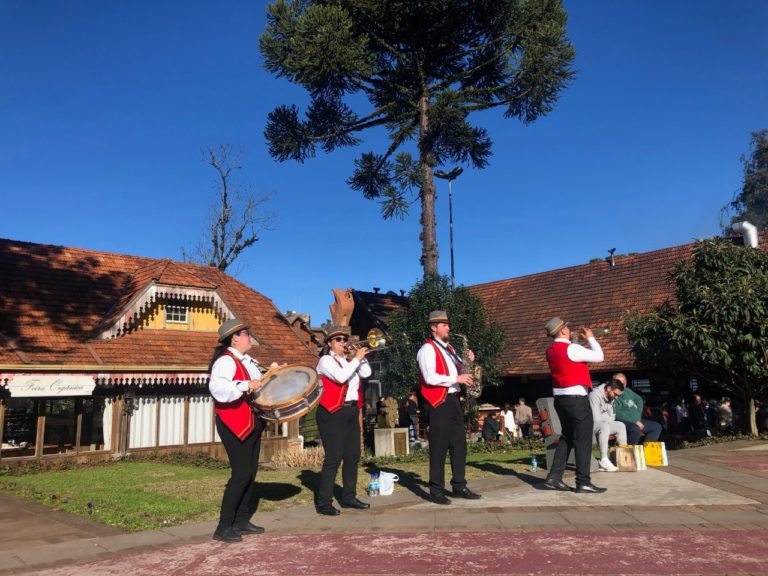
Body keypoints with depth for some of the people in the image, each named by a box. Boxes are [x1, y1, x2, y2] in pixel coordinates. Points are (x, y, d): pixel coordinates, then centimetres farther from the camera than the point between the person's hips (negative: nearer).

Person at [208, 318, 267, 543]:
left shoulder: (248, 361, 14)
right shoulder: (225, 361, -16)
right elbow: (217, 388, -33)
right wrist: (245, 385, -37)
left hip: (252, 423, 10)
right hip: (234, 425, -9)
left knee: (250, 473, 13)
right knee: (241, 474, -9)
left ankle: (242, 521, 24)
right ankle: (223, 527, 1)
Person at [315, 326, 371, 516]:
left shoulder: (349, 361, 16)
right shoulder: (326, 360, -6)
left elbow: (366, 373, 6)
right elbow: (341, 377, -22)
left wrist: (360, 356, -1)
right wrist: (357, 358, -17)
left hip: (351, 411, 8)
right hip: (333, 413, -8)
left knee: (353, 456, 12)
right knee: (333, 458, -8)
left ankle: (349, 497, 23)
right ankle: (323, 503, 0)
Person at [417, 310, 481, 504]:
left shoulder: (448, 348, 18)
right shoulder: (427, 349, -10)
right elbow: (429, 378, -21)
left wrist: (466, 362, 3)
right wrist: (456, 379, -18)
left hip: (453, 400, 8)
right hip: (438, 403, -8)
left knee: (459, 444, 10)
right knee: (439, 447, -3)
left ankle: (459, 486, 20)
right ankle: (436, 490, 6)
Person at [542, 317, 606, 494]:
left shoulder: (551, 351, 8)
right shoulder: (572, 349, -17)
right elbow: (598, 356, -10)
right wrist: (590, 337, 3)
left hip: (560, 398, 9)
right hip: (577, 399, -8)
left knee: (566, 437, 17)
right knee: (583, 440, 0)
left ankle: (554, 477, 16)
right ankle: (583, 482, 5)